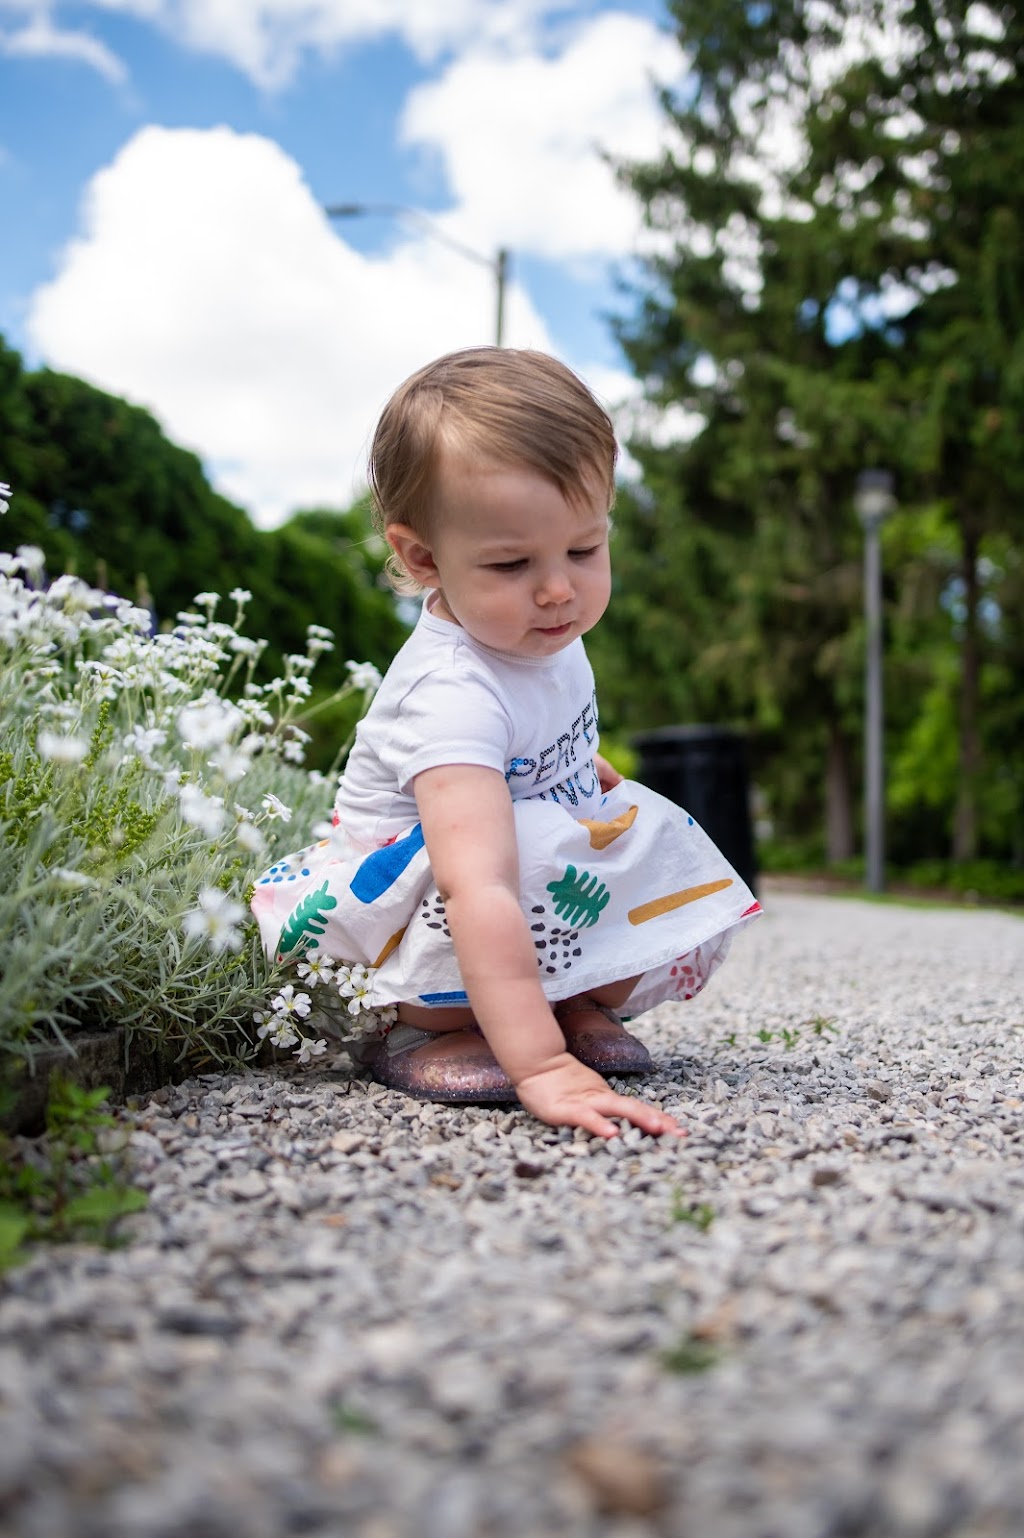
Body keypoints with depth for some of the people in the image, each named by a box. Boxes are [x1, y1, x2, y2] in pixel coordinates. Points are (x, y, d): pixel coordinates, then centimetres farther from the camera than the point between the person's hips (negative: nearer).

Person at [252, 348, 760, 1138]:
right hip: (403, 890, -8)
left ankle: (583, 1003, -1)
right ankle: (432, 1025, -15)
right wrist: (539, 1067, -53)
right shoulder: (454, 693, -36)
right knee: (534, 854, -36)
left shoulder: (542, 633, -8)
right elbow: (480, 890, -48)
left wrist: (585, 768, 8)